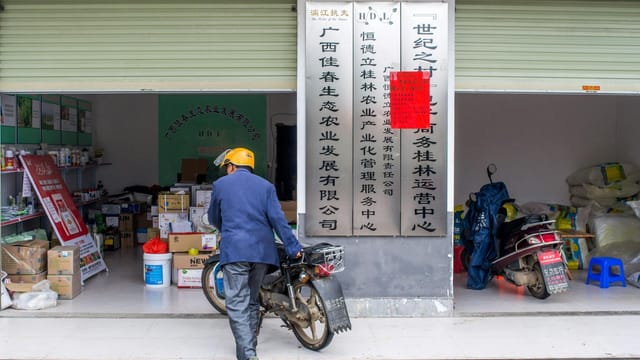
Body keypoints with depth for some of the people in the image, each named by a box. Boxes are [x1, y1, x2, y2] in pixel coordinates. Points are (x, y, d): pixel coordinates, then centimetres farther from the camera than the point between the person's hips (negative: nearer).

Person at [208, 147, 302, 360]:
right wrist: (292, 247, 2)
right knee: (252, 300, 17)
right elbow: (277, 218, 0)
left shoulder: (220, 184, 8)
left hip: (234, 250, -4)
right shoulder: (265, 185, 11)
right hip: (262, 250, 4)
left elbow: (213, 218, 19)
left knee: (237, 304, -5)